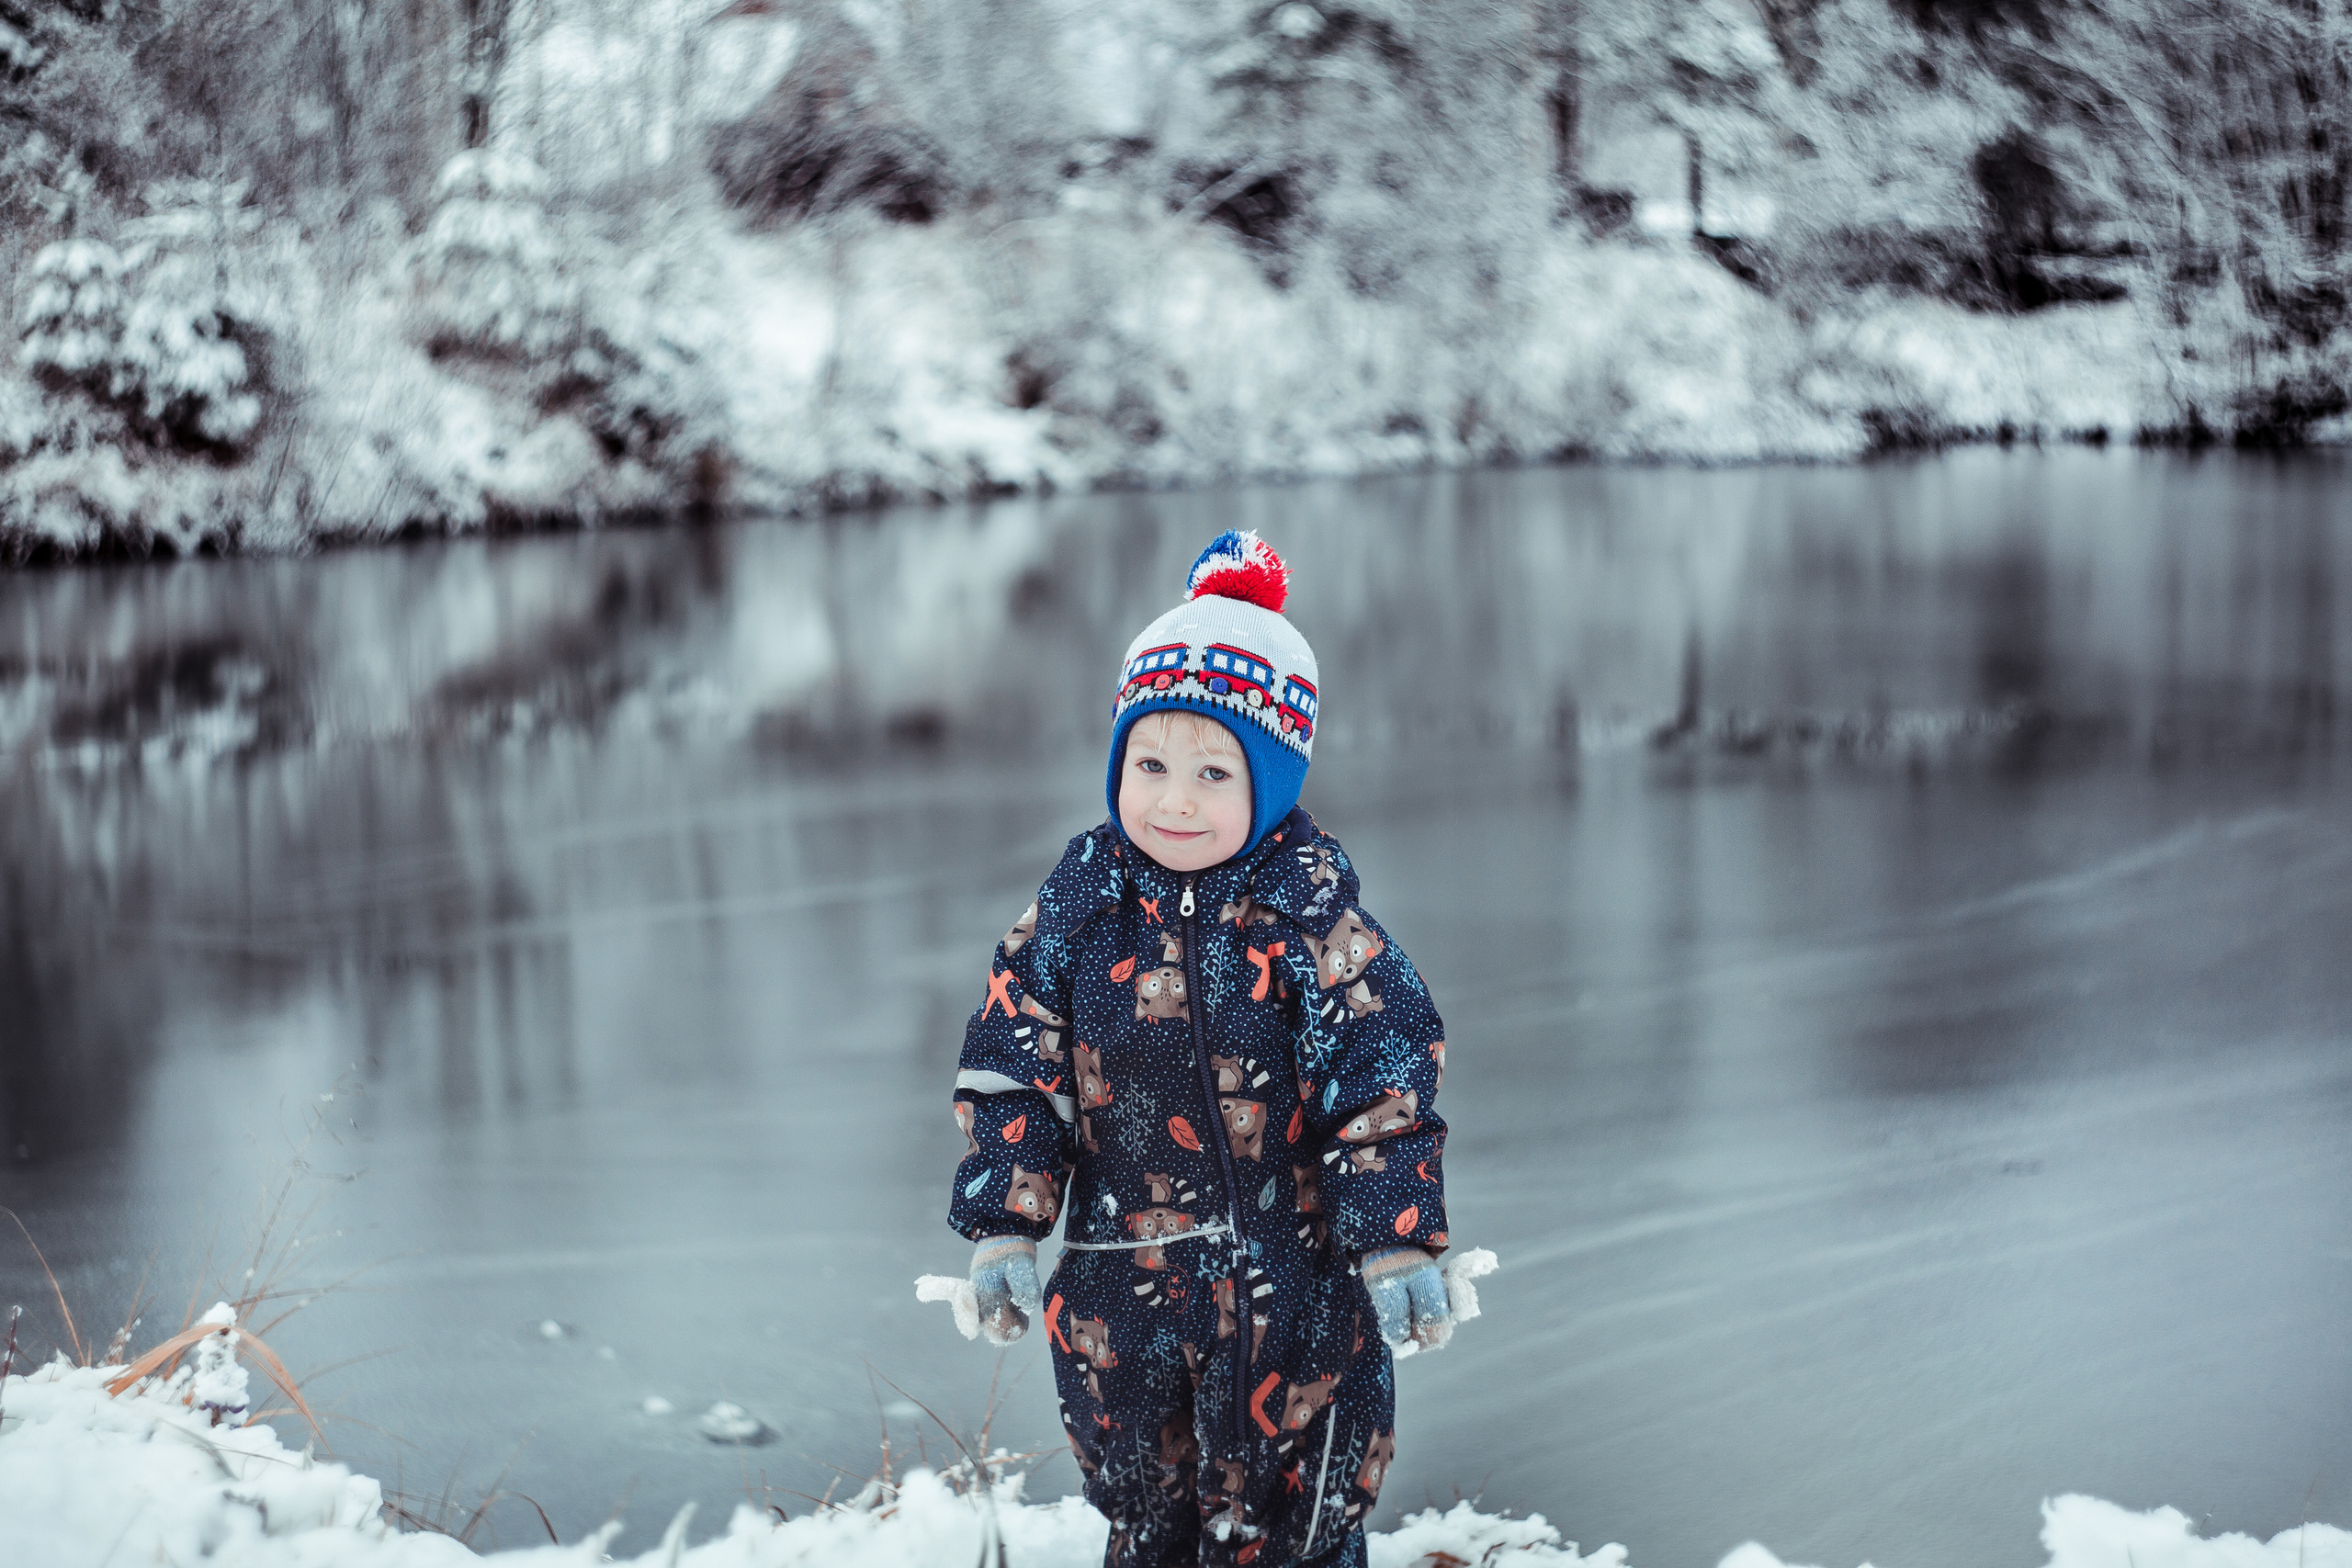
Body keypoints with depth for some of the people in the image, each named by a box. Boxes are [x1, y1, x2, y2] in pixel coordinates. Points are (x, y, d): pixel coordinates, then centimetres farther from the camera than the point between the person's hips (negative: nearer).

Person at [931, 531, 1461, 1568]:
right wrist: (1002, 1229, -5)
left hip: (1289, 1284, -3)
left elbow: (1382, 1076, -12)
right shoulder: (1081, 898, -5)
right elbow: (1011, 1069, -1)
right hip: (1120, 1285, 3)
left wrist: (1397, 1243, -16)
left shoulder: (1306, 906, -13)